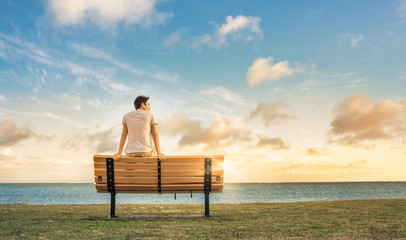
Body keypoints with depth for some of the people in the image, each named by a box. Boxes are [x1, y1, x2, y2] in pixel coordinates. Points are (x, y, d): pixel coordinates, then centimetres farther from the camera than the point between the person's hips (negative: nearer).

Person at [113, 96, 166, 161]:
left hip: (131, 153, 2)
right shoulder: (150, 115, -1)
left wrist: (119, 153, 4)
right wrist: (159, 152, -5)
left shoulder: (126, 116, 5)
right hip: (146, 152, -2)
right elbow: (155, 134, -4)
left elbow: (124, 134, 4)